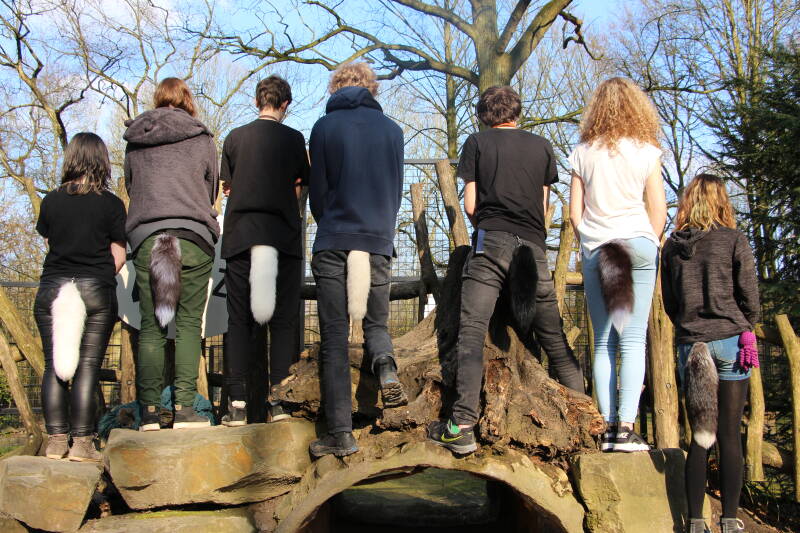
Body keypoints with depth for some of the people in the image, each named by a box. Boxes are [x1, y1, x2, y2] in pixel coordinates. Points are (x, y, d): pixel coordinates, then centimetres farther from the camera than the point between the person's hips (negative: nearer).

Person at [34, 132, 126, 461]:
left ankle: (56, 441, 8)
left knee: (54, 366, 7)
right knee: (87, 367, 0)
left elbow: (48, 243, 15)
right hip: (96, 291, -2)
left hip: (52, 289, 2)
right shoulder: (110, 203, -2)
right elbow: (118, 255, 1)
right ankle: (82, 442, 1)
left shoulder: (51, 200, 5)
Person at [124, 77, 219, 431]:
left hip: (144, 237, 2)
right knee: (189, 323, 1)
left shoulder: (135, 140, 14)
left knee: (150, 326, 4)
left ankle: (149, 412, 2)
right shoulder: (201, 138, 8)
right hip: (194, 237, -2)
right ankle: (184, 408, -5)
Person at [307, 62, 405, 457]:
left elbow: (316, 192, 4)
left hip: (332, 244, -2)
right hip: (378, 244, 2)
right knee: (376, 323, 21)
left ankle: (340, 432, -1)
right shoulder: (392, 129, 7)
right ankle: (386, 366, -12)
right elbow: (396, 192, 12)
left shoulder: (324, 127, 2)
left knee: (334, 339, 2)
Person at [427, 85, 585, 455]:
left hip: (491, 242, -3)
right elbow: (544, 208, 18)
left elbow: (470, 205, 8)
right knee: (554, 339, 11)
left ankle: (462, 426, -20)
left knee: (472, 333, -10)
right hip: (533, 247, 3)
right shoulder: (542, 146, 19)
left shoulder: (477, 142, 12)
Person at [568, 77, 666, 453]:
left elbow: (574, 212, 4)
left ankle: (607, 429, 2)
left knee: (603, 342, 5)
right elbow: (659, 210, 1)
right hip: (638, 244, -1)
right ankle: (626, 428, -8)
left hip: (594, 249, 2)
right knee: (633, 339, -2)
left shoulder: (583, 153, 6)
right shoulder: (646, 151, 2)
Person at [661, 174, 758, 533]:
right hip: (729, 341, -3)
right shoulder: (734, 240, -3)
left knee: (699, 436, 7)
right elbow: (750, 296, -1)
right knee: (729, 435, 1)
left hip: (689, 343, 3)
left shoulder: (672, 246, 6)